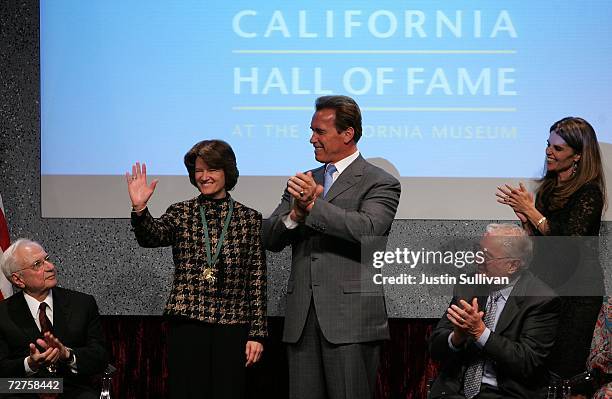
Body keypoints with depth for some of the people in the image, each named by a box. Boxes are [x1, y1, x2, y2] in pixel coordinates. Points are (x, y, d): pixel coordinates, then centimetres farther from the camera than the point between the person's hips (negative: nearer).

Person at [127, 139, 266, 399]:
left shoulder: (249, 219, 7)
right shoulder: (181, 213, 8)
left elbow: (257, 280, 6)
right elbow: (151, 237, -12)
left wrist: (257, 334, 1)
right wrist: (139, 209, -32)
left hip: (231, 328, 0)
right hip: (187, 326, 0)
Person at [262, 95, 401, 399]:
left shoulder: (380, 184, 1)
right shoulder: (304, 182, 19)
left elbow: (369, 229, -18)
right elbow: (269, 238, 11)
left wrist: (314, 205, -20)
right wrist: (296, 214, -10)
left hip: (351, 320, -5)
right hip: (302, 319, 5)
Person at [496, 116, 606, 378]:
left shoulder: (589, 192, -13)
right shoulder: (549, 187, 11)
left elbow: (569, 241, -22)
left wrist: (531, 210, -17)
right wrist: (523, 216, -3)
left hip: (576, 289, -7)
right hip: (545, 282, 7)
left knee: (565, 367, -4)